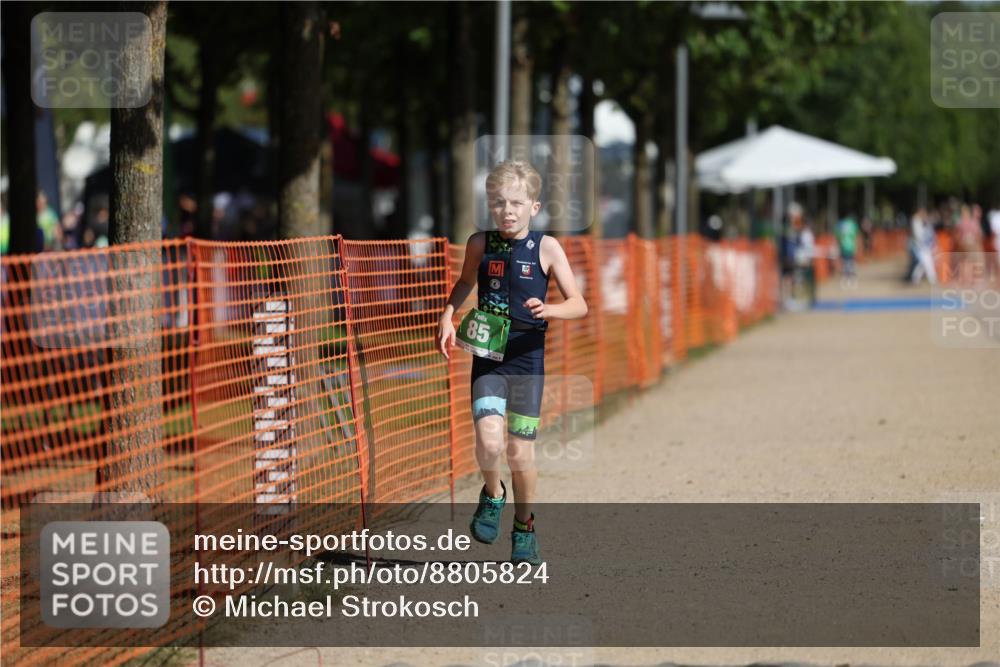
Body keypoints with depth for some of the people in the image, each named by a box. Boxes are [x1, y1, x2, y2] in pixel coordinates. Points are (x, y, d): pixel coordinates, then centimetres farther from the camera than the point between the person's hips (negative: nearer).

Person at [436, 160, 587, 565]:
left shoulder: (546, 249, -6)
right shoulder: (480, 244, 1)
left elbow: (579, 304, -5)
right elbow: (466, 283, 22)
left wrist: (548, 310, -25)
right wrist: (447, 317, 7)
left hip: (527, 357, -1)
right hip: (487, 357, 1)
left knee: (521, 452, 3)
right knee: (488, 441, -19)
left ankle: (524, 529, 25)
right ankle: (492, 495, 13)